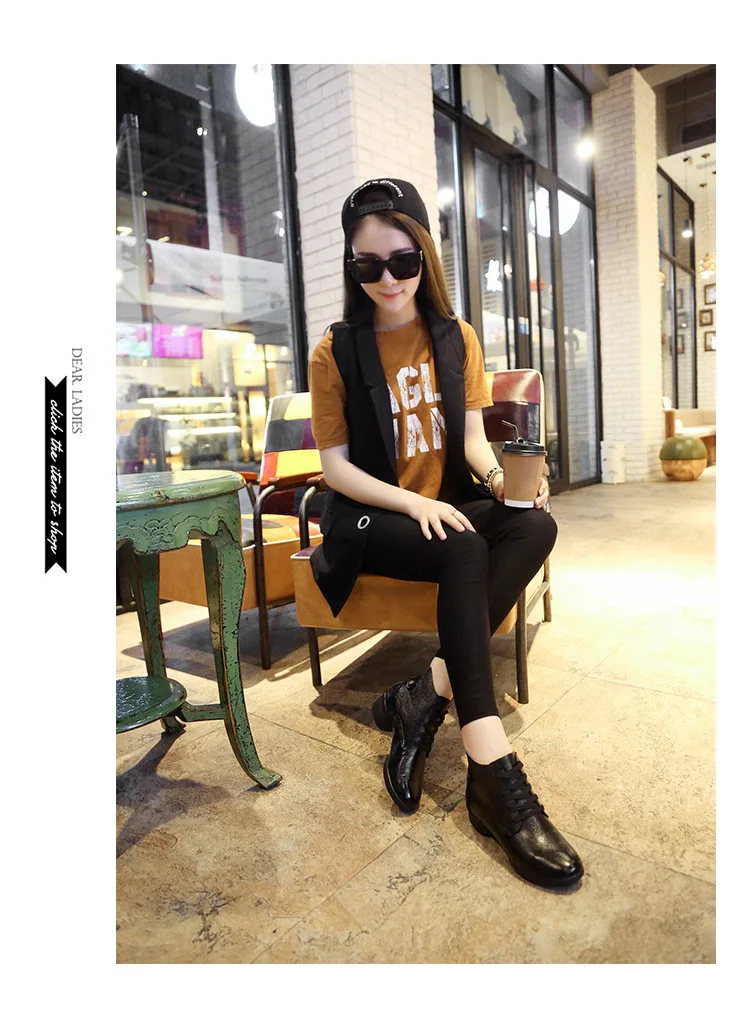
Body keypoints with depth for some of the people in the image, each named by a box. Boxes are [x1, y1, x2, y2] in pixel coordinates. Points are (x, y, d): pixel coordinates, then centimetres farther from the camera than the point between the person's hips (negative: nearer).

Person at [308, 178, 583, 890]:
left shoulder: (457, 338, 10)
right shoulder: (336, 353, -1)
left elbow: (472, 438, 8)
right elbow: (336, 466, -4)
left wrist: (502, 475, -15)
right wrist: (414, 503, -18)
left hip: (450, 507, 4)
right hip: (369, 519, -4)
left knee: (536, 526, -27)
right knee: (466, 553, -33)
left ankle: (427, 696, -26)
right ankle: (494, 774, -32)